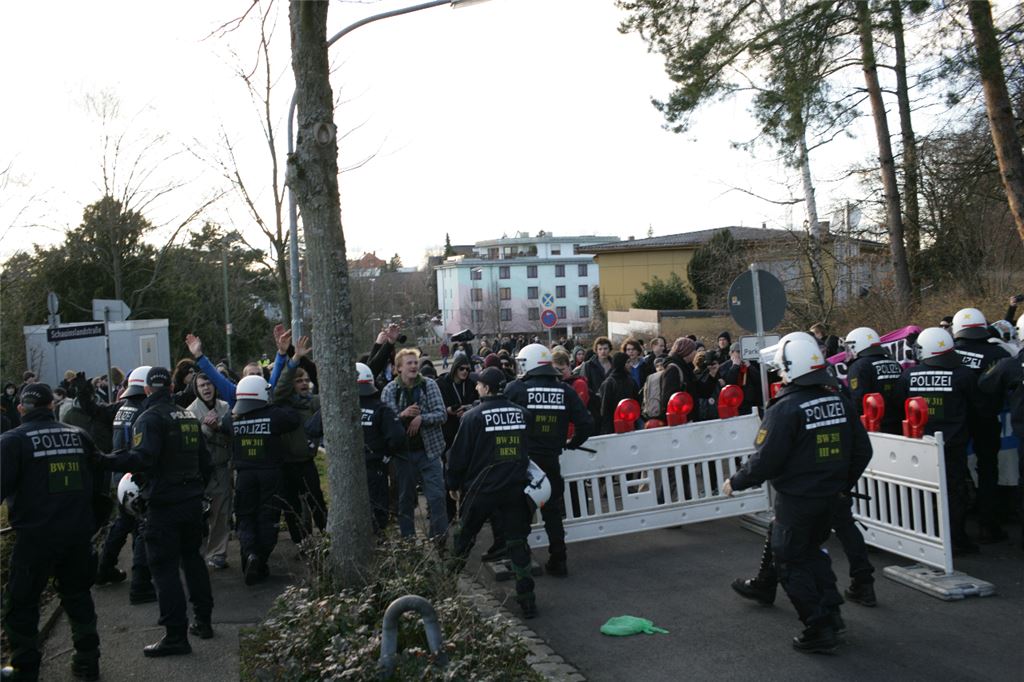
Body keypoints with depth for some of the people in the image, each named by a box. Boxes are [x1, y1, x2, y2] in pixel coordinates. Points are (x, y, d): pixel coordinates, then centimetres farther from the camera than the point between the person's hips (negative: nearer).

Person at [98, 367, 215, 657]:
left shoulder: (150, 418, -12)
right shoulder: (189, 416, 12)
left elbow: (142, 458, -28)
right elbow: (205, 460, 16)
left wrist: (106, 461, -29)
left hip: (164, 504, -7)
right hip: (192, 501, 8)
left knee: (164, 567, -2)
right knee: (192, 557, 19)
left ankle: (176, 636, -1)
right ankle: (203, 621, 26)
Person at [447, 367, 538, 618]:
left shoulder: (473, 416, -10)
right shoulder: (521, 413, 1)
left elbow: (458, 455, -5)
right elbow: (529, 449, 13)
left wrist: (454, 484, 9)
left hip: (482, 489, -3)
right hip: (515, 489, 3)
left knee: (465, 537, 17)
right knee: (517, 542, 8)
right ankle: (527, 599, 8)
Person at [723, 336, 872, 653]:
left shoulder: (785, 409, -20)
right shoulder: (839, 401, 1)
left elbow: (764, 460, -20)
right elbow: (862, 451, 8)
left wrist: (735, 482, -5)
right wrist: (842, 483, 21)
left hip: (796, 499, -7)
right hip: (830, 496, 7)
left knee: (792, 561, 7)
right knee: (812, 549, 26)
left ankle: (819, 629, 10)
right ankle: (831, 611, 28)